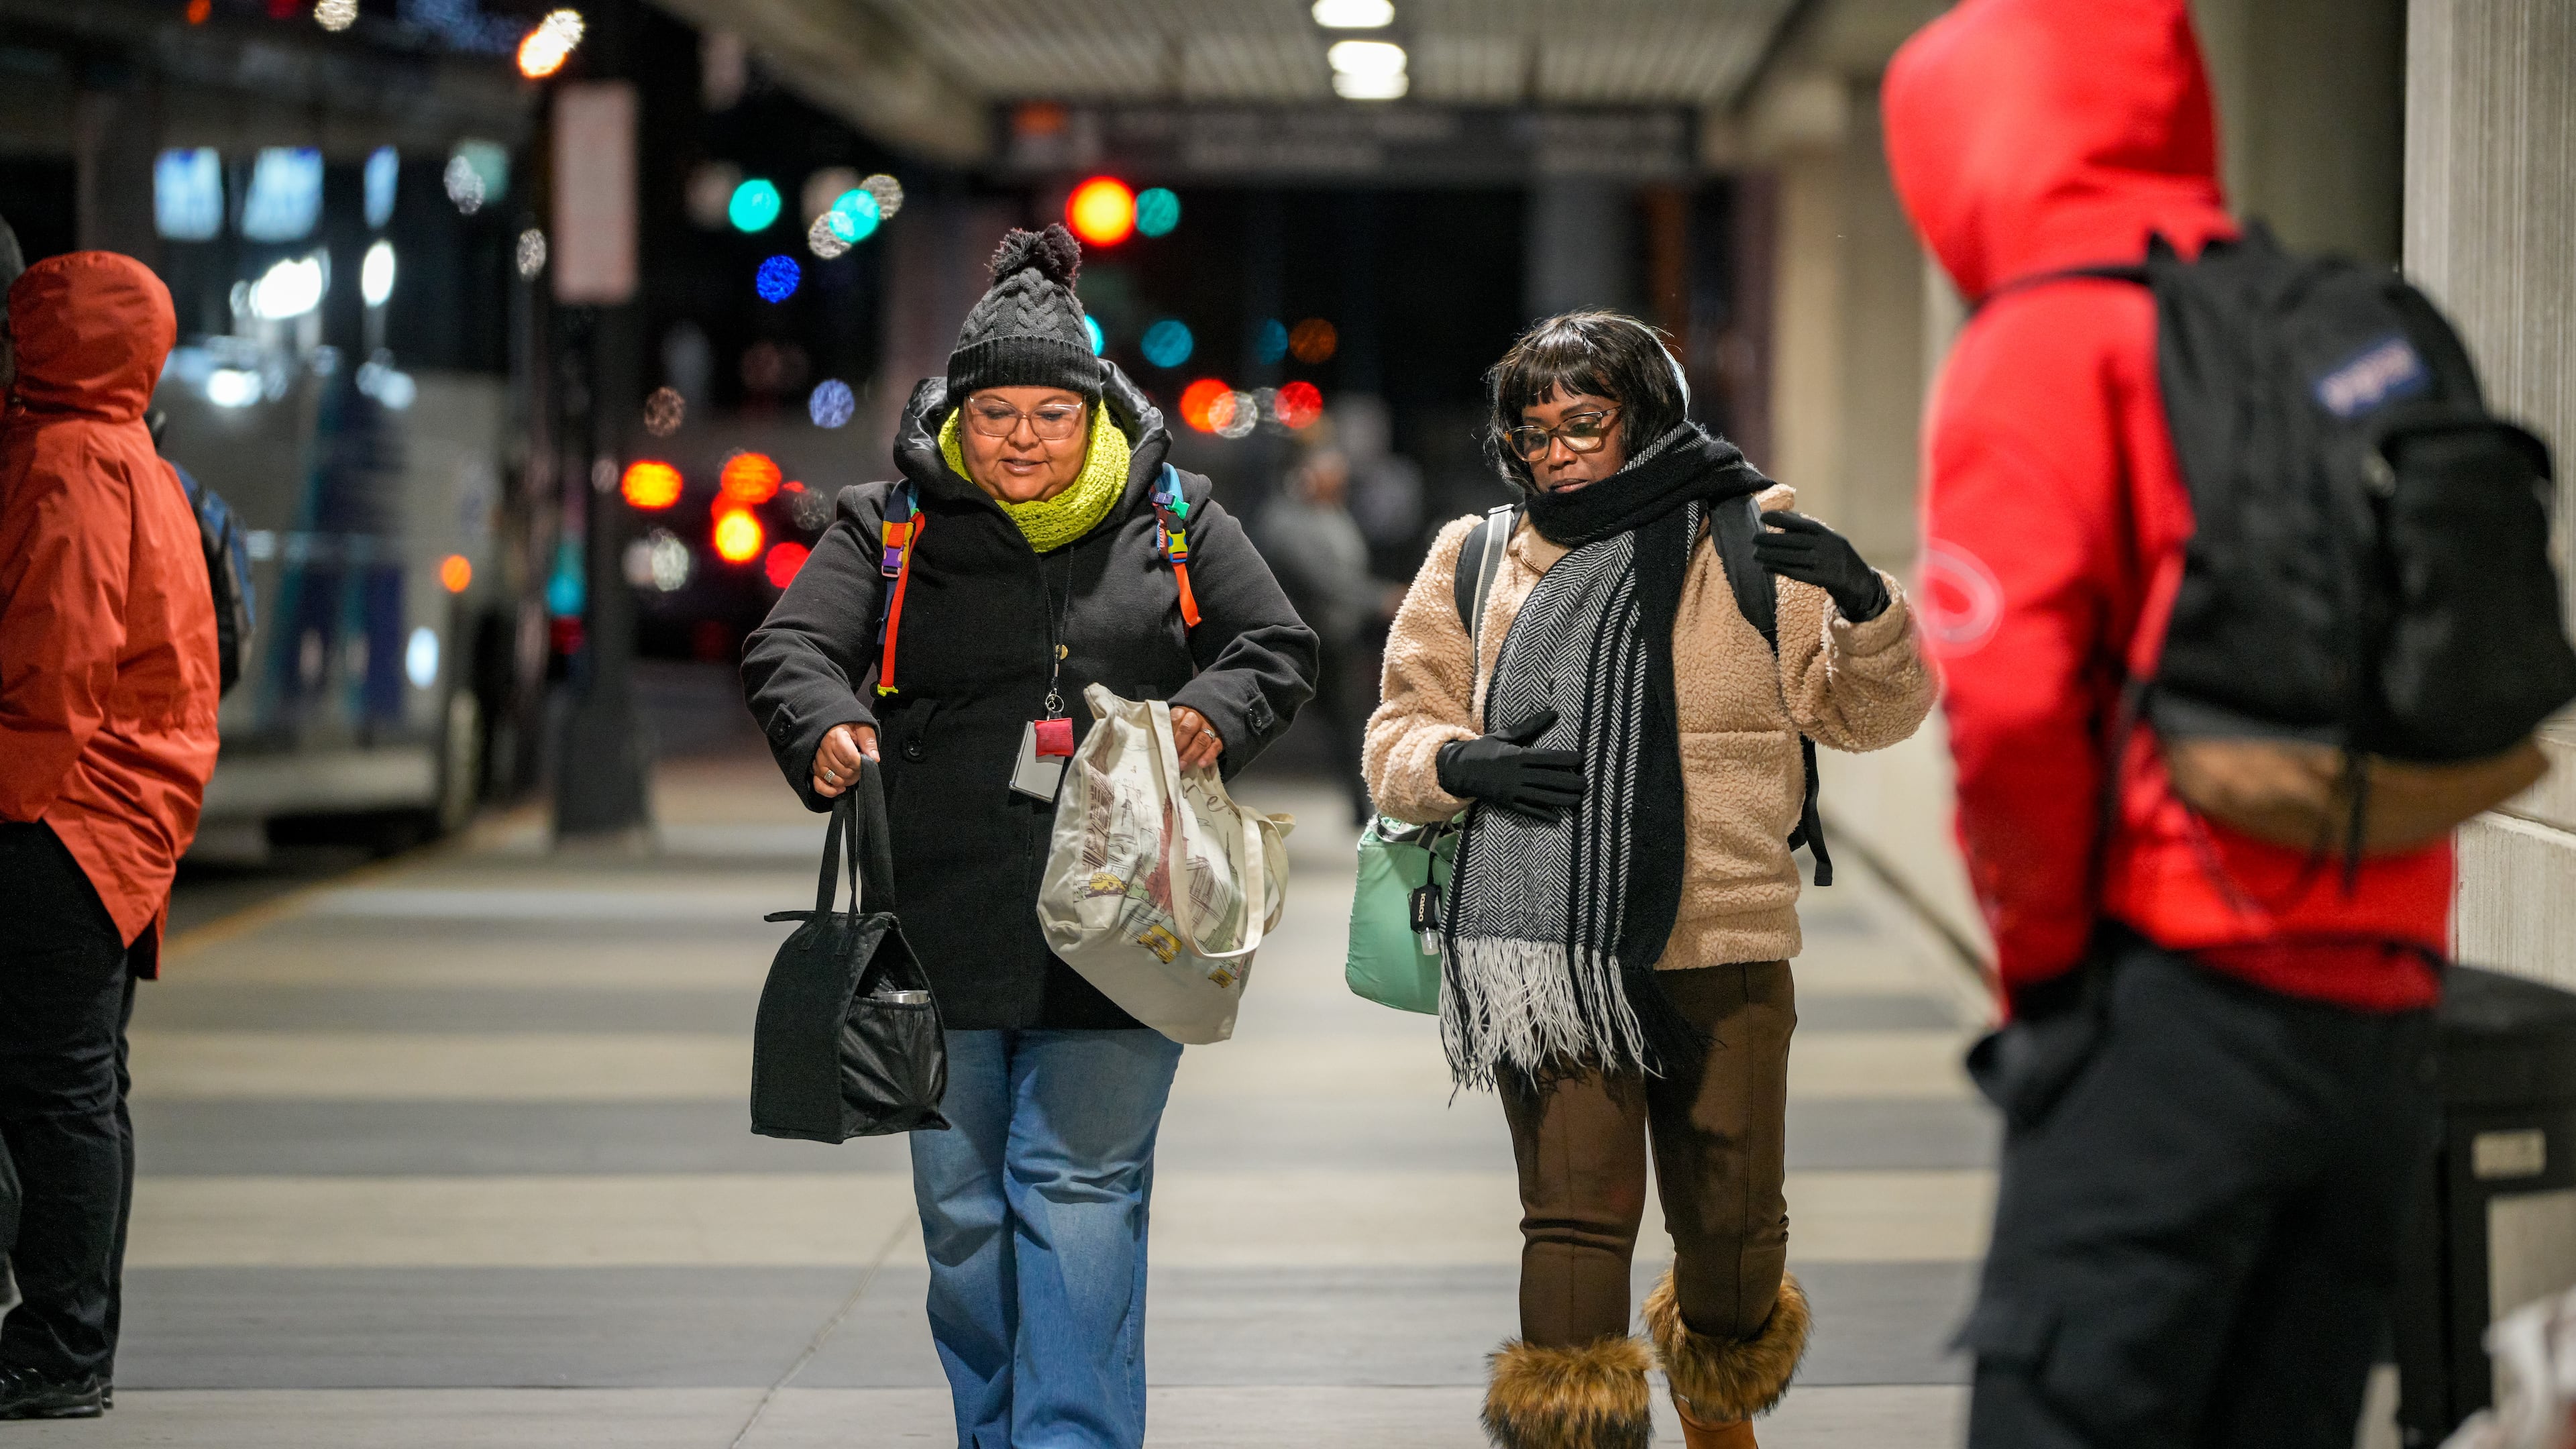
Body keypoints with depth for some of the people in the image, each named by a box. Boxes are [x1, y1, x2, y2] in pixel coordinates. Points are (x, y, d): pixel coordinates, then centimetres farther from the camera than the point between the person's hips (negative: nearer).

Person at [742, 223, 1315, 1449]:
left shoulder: (1172, 521, 6)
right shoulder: (890, 527, 5)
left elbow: (1279, 649, 10)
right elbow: (787, 651, -1)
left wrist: (1216, 716, -11)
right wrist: (828, 727, -23)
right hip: (945, 923, 1)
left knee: (1082, 1188, -8)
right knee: (962, 1203, 8)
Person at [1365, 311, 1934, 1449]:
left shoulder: (1749, 551, 3)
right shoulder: (1477, 564, 7)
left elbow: (1868, 713, 2)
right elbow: (1397, 737, 12)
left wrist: (1864, 606, -18)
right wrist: (1459, 764, -11)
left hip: (1721, 943, 1)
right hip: (1546, 944, 0)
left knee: (1729, 1220, 10)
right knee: (1575, 1213, -10)